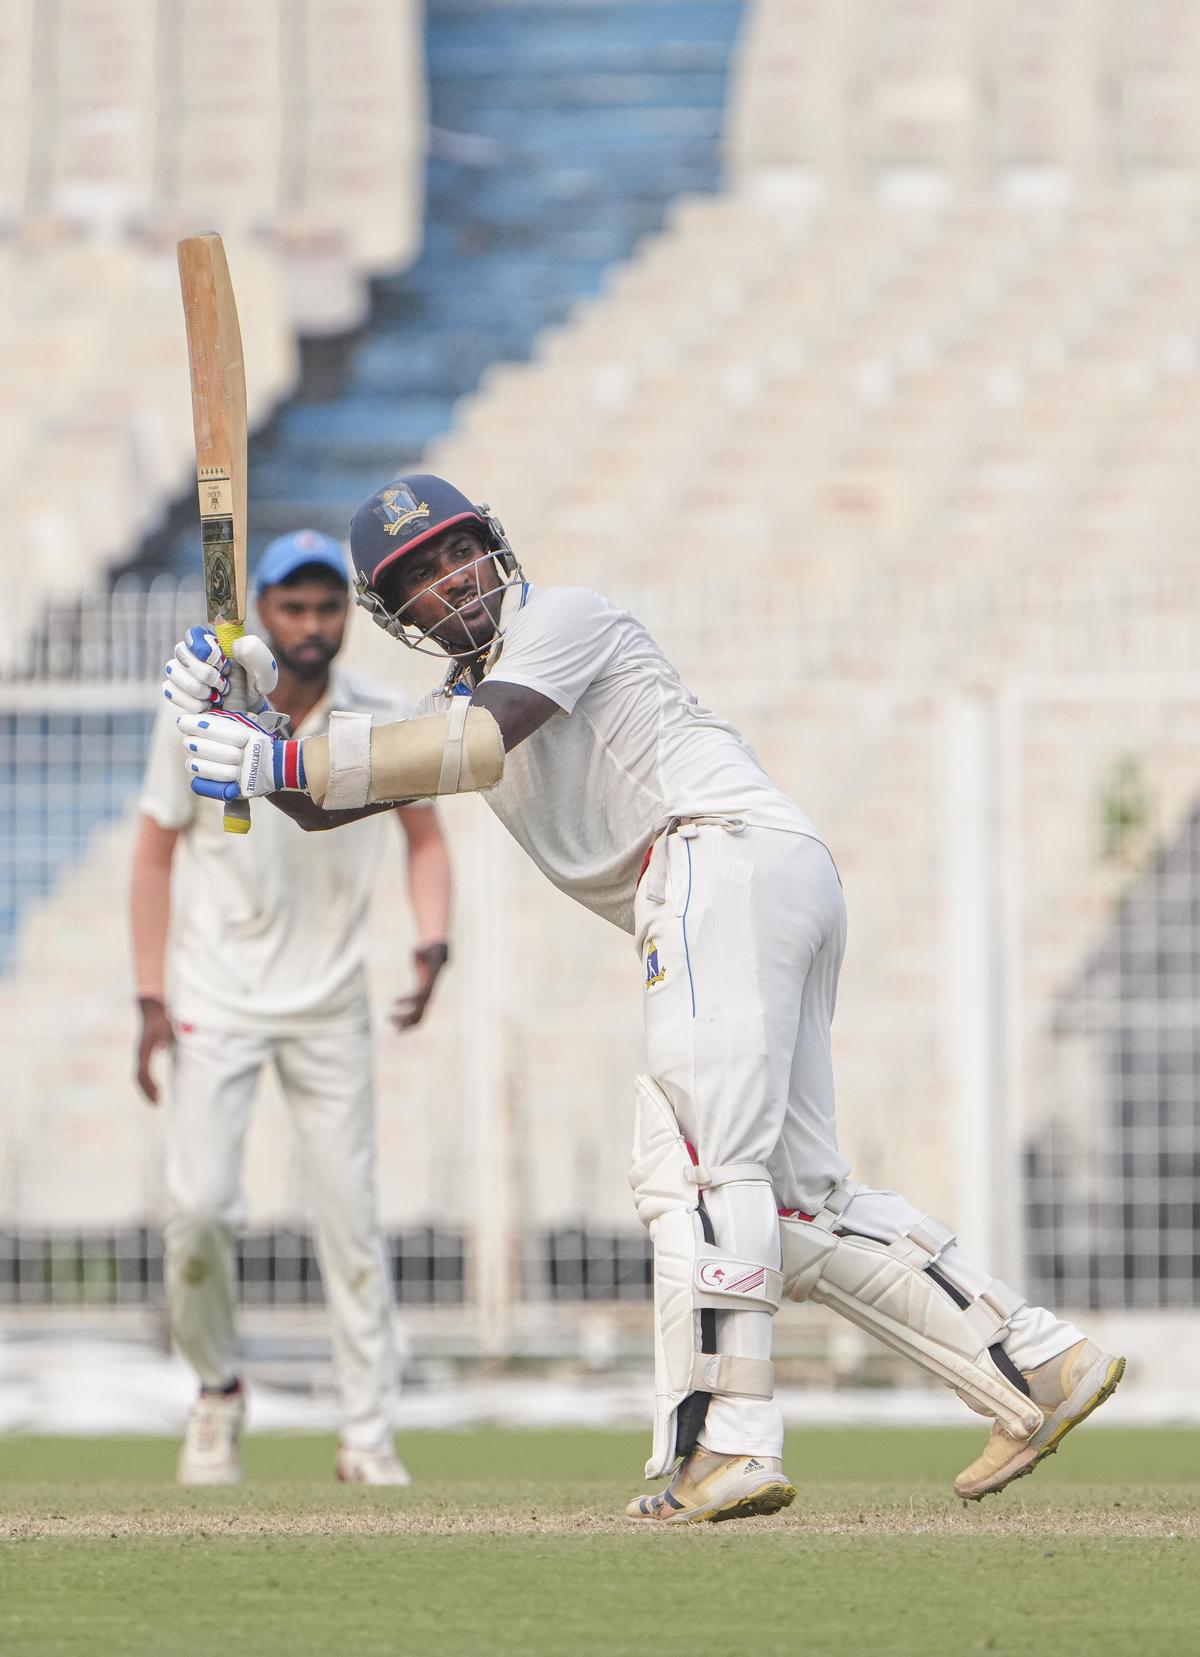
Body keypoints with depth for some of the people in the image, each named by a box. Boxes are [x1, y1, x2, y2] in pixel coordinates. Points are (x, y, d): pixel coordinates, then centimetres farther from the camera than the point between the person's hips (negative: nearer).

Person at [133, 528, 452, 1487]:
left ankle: (370, 1435, 7)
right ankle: (219, 1390, 13)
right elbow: (158, 850, 0)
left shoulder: (386, 725, -3)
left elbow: (424, 837, 9)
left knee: (351, 1213, -1)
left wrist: (431, 946, -8)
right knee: (199, 1204, -12)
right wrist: (152, 997, -5)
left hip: (331, 1006, 1)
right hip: (215, 1000, -1)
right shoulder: (199, 714, -8)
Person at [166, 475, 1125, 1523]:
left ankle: (725, 1447, -25)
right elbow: (327, 804, 22)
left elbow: (481, 748, -15)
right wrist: (240, 726, 3)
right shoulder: (462, 700, 28)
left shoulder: (562, 617, 2)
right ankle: (1040, 1366, 4)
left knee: (702, 1162, -17)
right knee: (798, 1201, 5)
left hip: (730, 849, -9)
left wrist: (285, 763, -17)